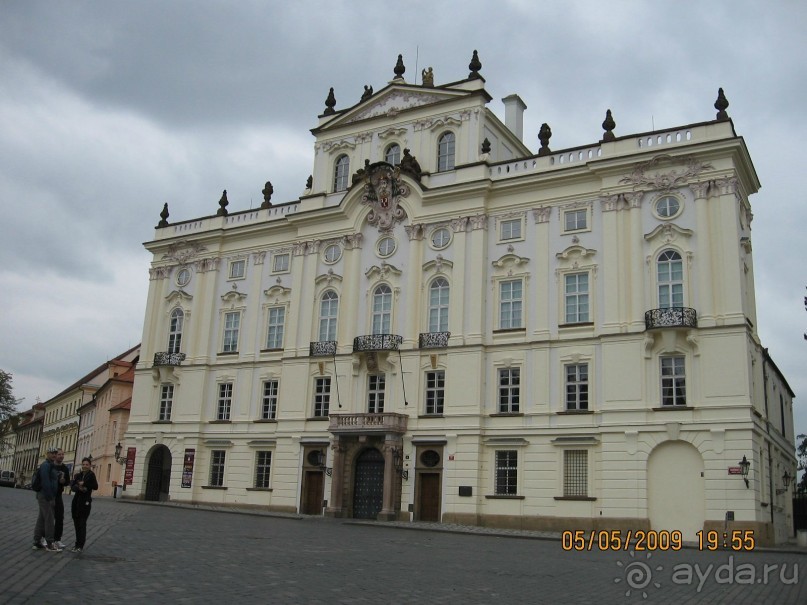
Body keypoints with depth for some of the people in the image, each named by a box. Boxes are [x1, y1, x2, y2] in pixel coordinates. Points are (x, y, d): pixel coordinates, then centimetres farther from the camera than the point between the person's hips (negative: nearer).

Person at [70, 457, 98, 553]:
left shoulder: (91, 475, -5)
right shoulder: (78, 475, 10)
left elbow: (95, 487, -15)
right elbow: (72, 486, -1)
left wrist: (84, 484, -17)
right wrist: (79, 488, -19)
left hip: (85, 502, -5)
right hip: (76, 501, 5)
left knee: (82, 523, -6)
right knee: (76, 523, 8)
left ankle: (80, 546, -3)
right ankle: (78, 544, 18)